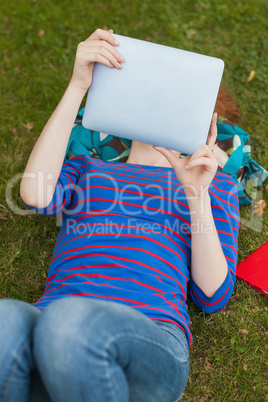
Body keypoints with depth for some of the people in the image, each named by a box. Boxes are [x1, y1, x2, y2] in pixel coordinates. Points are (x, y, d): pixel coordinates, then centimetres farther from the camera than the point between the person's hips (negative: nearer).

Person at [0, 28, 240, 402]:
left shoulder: (217, 183, 23)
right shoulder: (87, 168, 27)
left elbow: (213, 295, 11)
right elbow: (36, 194, 2)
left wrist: (198, 194, -2)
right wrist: (78, 86, 2)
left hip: (150, 340, 0)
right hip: (54, 331, 1)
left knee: (70, 322, -36)